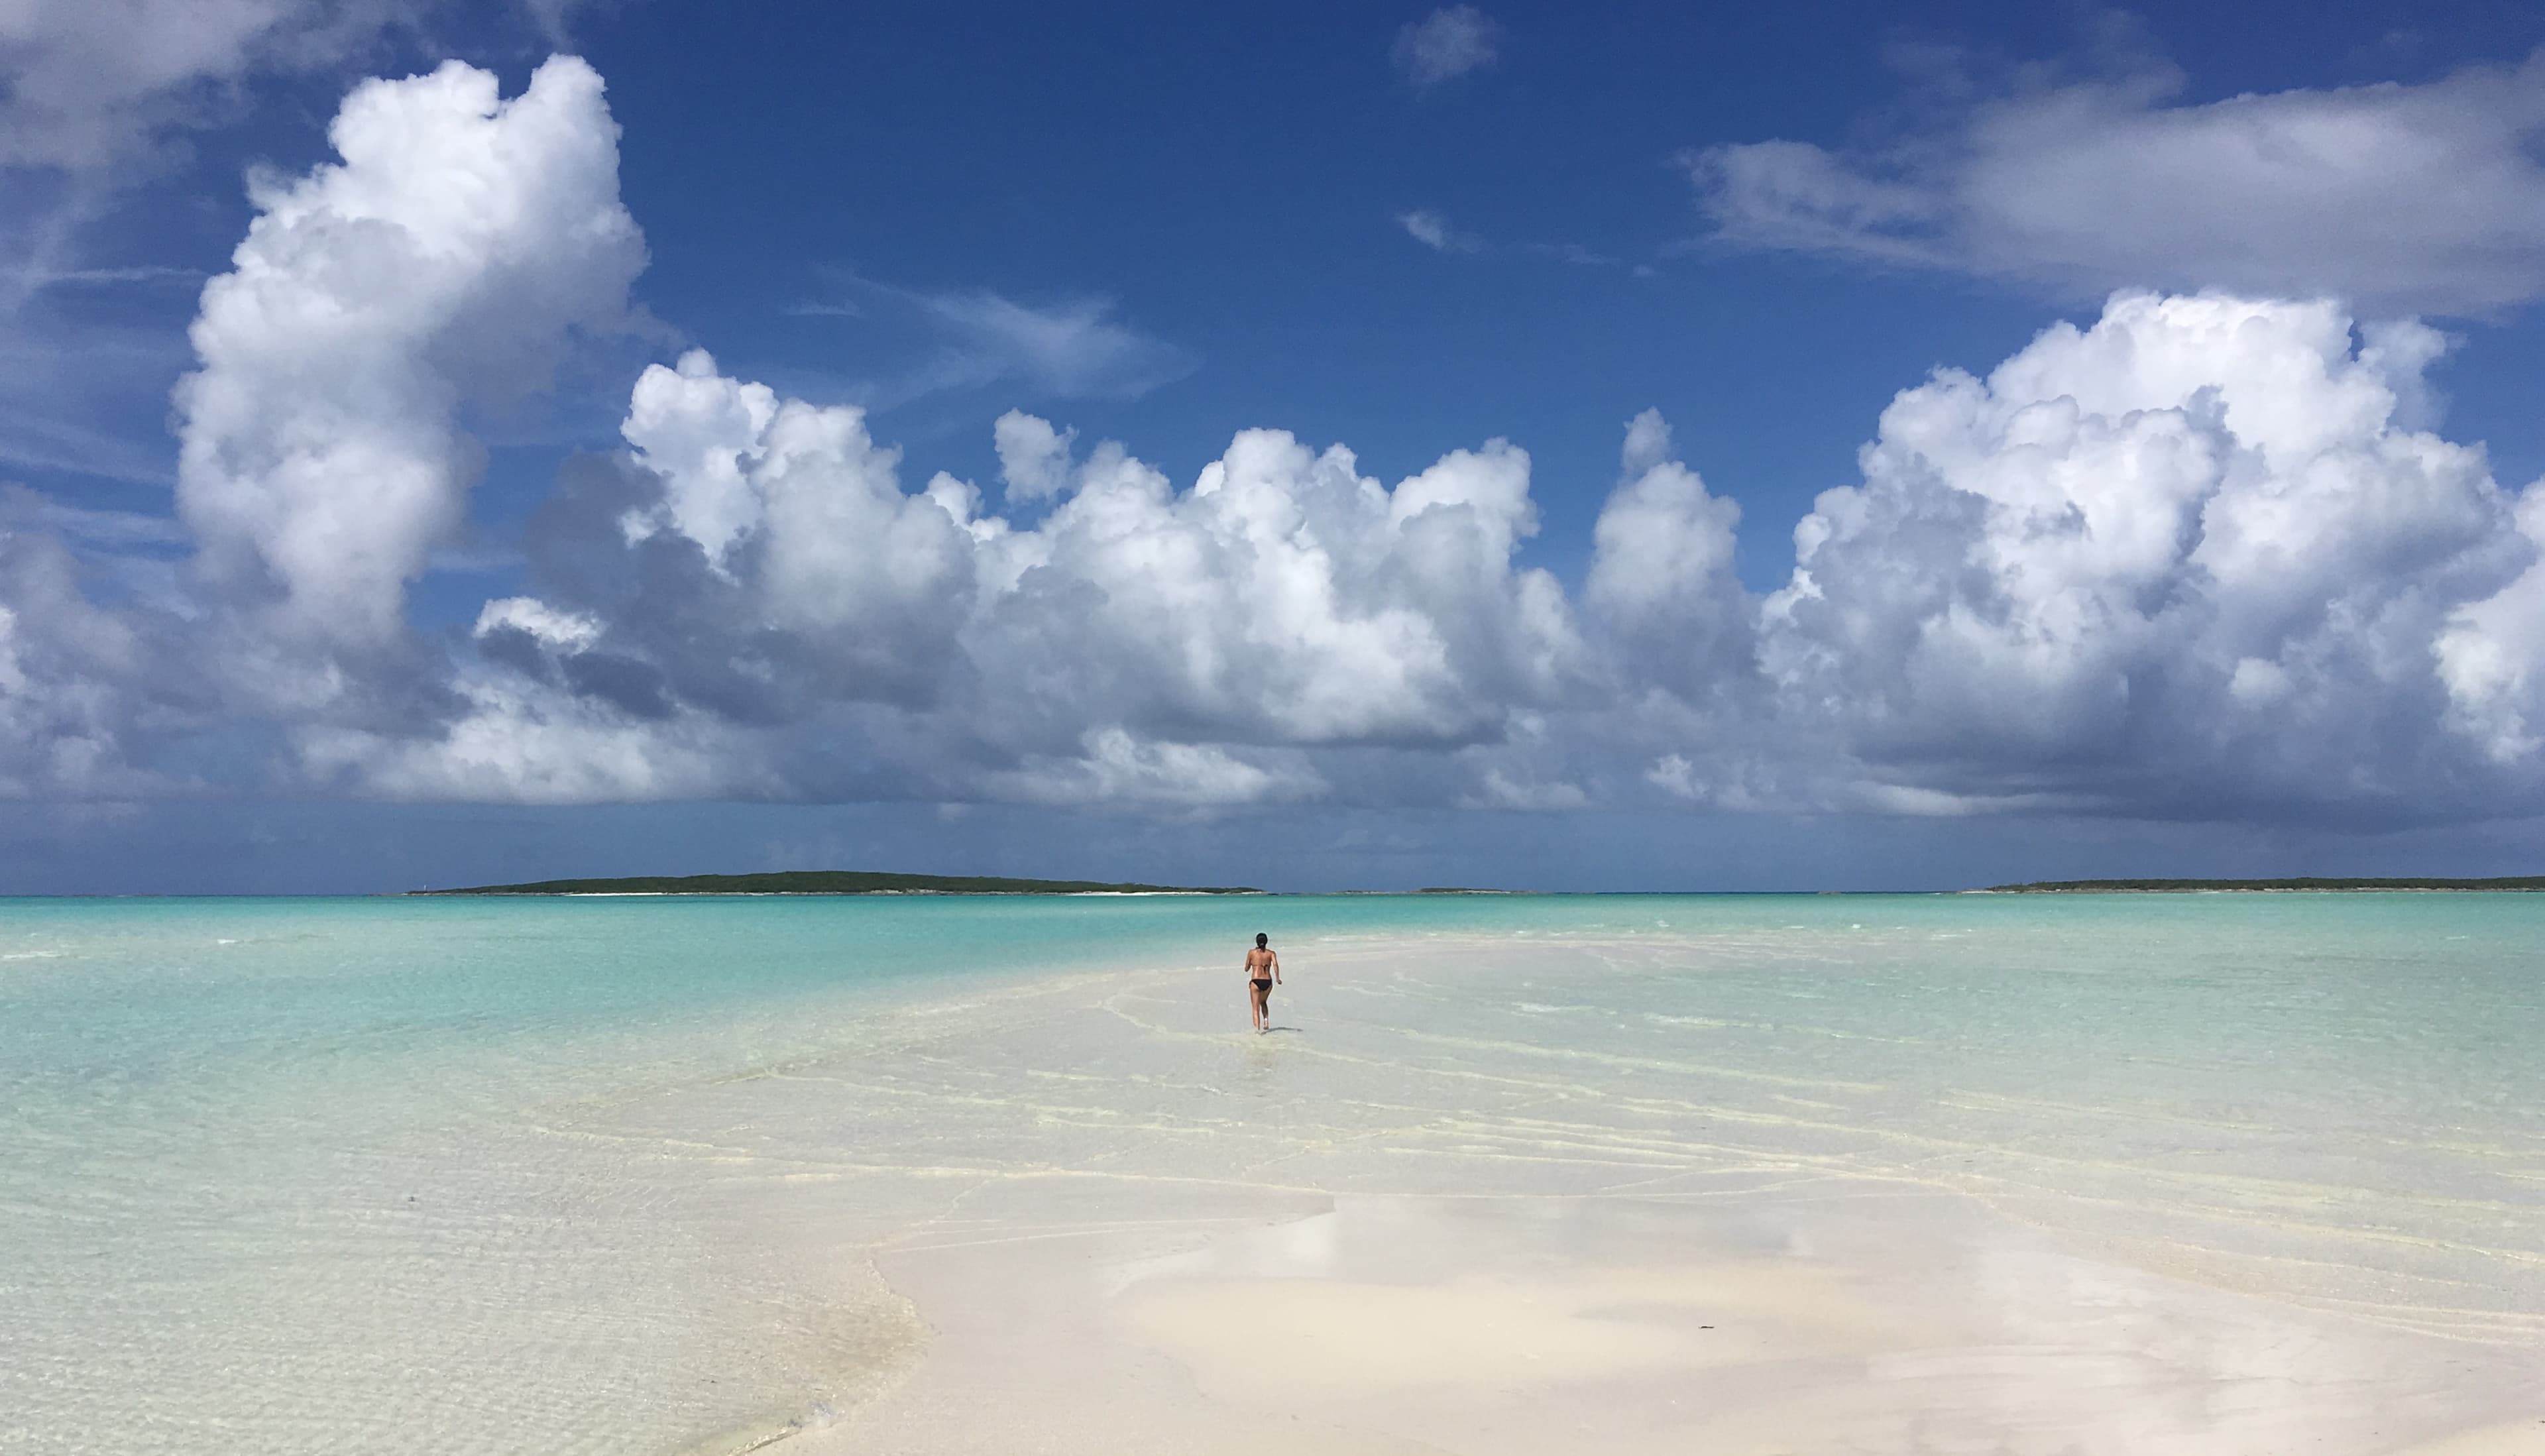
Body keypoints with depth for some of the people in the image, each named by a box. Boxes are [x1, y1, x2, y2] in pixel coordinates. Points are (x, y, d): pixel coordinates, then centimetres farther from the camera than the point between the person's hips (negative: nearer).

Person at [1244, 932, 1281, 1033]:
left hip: (1256, 982, -2)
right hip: (1268, 982, 2)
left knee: (1256, 1008, 0)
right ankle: (1266, 1021, 12)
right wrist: (1277, 978, -18)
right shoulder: (1271, 953, 8)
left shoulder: (1252, 953, 6)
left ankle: (1257, 1029, -17)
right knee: (1263, 1002, 30)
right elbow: (1275, 964, -12)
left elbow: (1246, 969, 13)